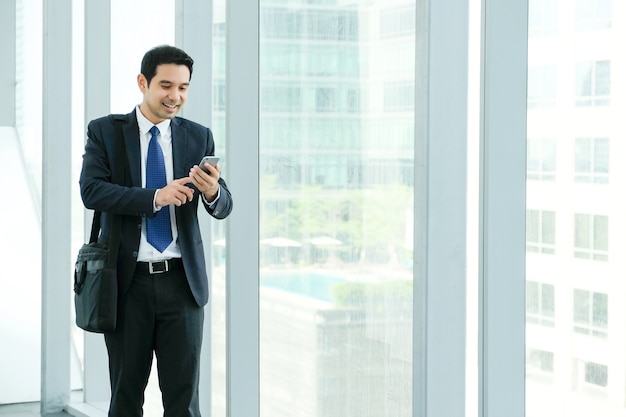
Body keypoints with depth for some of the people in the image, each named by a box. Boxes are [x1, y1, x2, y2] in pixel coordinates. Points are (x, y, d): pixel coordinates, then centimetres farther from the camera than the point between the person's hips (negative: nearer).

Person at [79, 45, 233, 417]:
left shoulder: (199, 137, 6)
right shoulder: (104, 132, 1)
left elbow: (223, 208, 0)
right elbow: (91, 190, -14)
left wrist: (213, 192, -24)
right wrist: (155, 197, -25)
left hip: (182, 282, 1)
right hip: (128, 282, -1)